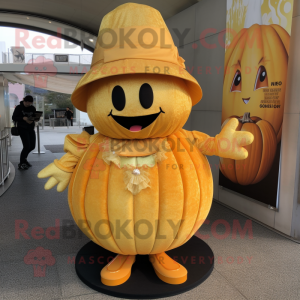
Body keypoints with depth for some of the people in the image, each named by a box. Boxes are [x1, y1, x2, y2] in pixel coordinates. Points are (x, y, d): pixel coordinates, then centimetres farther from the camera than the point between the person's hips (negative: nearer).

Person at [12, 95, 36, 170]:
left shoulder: (32, 108, 7)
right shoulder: (19, 107, -5)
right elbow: (14, 117, -6)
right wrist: (23, 118, -23)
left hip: (31, 128, 6)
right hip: (22, 128, -5)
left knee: (32, 146, 7)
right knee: (27, 146, -13)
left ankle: (23, 158, 33)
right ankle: (21, 163, 3)